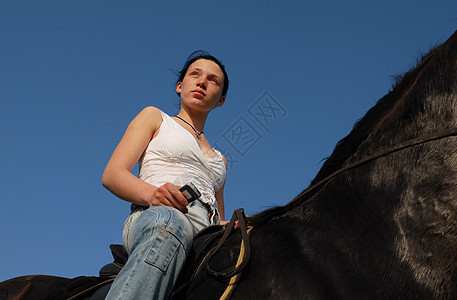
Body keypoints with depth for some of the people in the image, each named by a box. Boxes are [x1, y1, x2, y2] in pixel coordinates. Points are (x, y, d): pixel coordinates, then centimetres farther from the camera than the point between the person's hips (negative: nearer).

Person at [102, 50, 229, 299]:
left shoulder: (219, 160, 38)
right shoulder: (155, 118, 25)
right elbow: (112, 175, 9)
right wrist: (152, 194, -14)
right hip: (153, 217, -4)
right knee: (169, 222, -45)